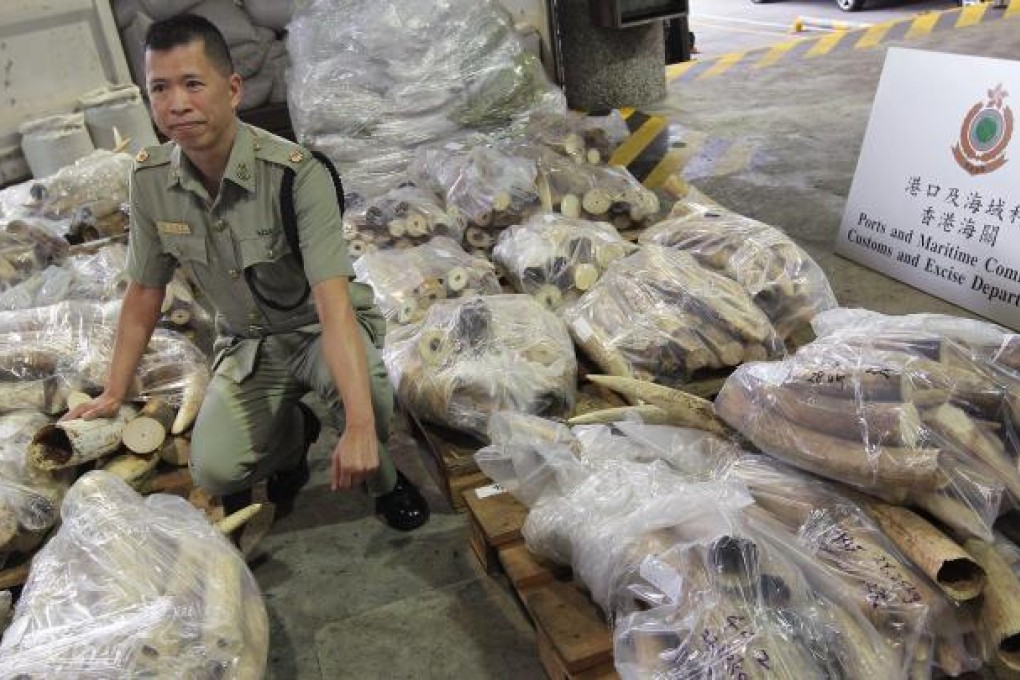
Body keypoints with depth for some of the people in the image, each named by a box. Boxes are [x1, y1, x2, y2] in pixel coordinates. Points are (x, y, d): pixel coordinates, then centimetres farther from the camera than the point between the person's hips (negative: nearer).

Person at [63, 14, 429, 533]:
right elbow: (144, 293, 2)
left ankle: (382, 479, -1)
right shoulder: (149, 179, -12)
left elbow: (334, 301, -38)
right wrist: (113, 394, 5)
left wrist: (359, 427, -47)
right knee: (214, 470, -16)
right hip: (247, 340, 4)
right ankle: (292, 432, 19)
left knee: (360, 388, -36)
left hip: (320, 325, -4)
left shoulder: (296, 174, -28)